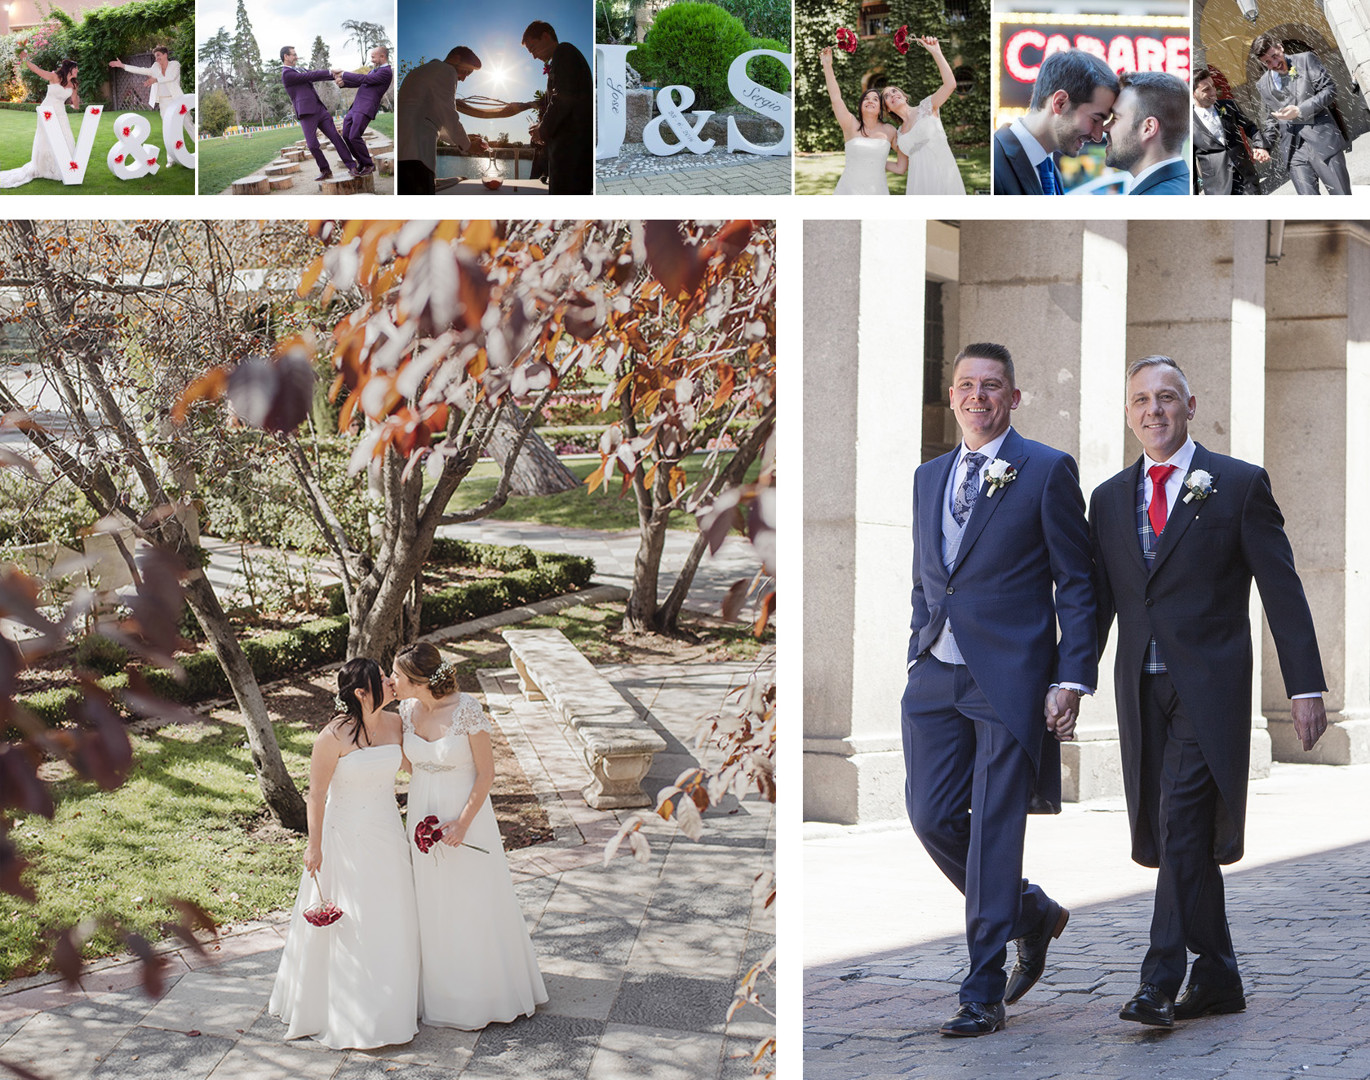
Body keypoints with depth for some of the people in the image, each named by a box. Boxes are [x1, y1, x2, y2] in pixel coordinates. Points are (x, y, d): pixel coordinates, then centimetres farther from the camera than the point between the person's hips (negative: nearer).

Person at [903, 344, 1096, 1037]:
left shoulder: (1047, 471, -2)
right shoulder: (929, 477, 16)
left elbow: (1076, 583, -4)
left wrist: (1073, 679, -11)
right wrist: (918, 657, 14)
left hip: (1010, 677, -6)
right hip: (936, 675, 6)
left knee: (994, 831, -4)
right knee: (931, 817, 2)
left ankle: (983, 994, 3)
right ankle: (1032, 913, 27)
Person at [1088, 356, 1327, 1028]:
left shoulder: (1241, 485, 1)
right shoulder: (1108, 499, 13)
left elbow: (1283, 592, -1)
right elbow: (1097, 602, 15)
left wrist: (1306, 688, -6)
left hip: (1209, 687, -5)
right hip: (1141, 689, 5)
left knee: (1183, 826, -16)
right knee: (1177, 836, 9)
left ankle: (1162, 982, -16)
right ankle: (1218, 978, 21)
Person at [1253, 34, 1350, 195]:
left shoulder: (1305, 60, 3)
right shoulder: (1263, 85, 14)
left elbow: (1329, 89, -2)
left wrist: (1300, 110, -14)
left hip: (1322, 140, -2)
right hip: (1293, 150, 2)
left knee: (1341, 196, -2)